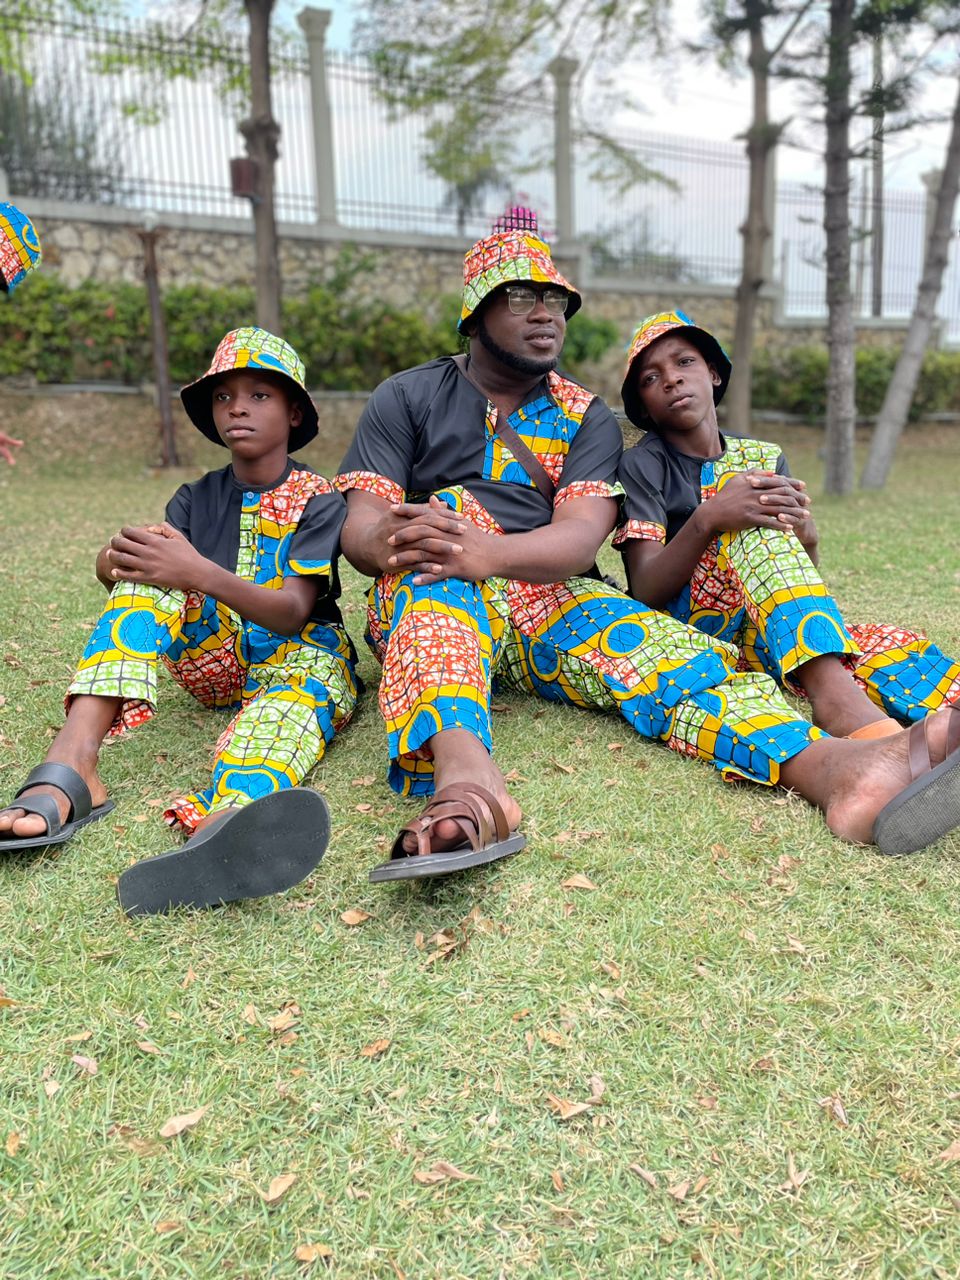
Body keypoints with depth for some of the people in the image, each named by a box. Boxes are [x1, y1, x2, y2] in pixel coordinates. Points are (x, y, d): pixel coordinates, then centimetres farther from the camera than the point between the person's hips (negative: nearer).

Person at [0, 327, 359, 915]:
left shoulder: (318, 499, -1)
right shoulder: (196, 498, 11)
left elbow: (293, 612, -16)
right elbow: (117, 572, -3)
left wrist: (200, 574, -32)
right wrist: (117, 561, -29)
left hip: (302, 659, -3)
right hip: (215, 664, 4)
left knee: (299, 697, -40)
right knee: (150, 569, -22)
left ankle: (225, 824, -78)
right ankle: (71, 762, -41)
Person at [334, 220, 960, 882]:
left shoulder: (588, 418, 12)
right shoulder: (408, 397, 10)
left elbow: (581, 537, -6)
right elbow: (359, 525, -3)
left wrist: (488, 552, -28)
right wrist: (388, 544, -29)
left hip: (554, 603, 2)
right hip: (425, 606, -1)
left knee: (665, 646, -26)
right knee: (452, 508, -33)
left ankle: (835, 765, -54)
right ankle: (464, 776, -59)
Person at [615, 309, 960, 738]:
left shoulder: (766, 459, 13)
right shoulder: (642, 464, 1)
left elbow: (807, 573, 7)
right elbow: (645, 591, -11)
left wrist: (804, 536, -17)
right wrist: (708, 518, -28)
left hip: (769, 637, 4)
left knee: (890, 645, -23)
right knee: (750, 520, -28)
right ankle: (835, 694, -45)